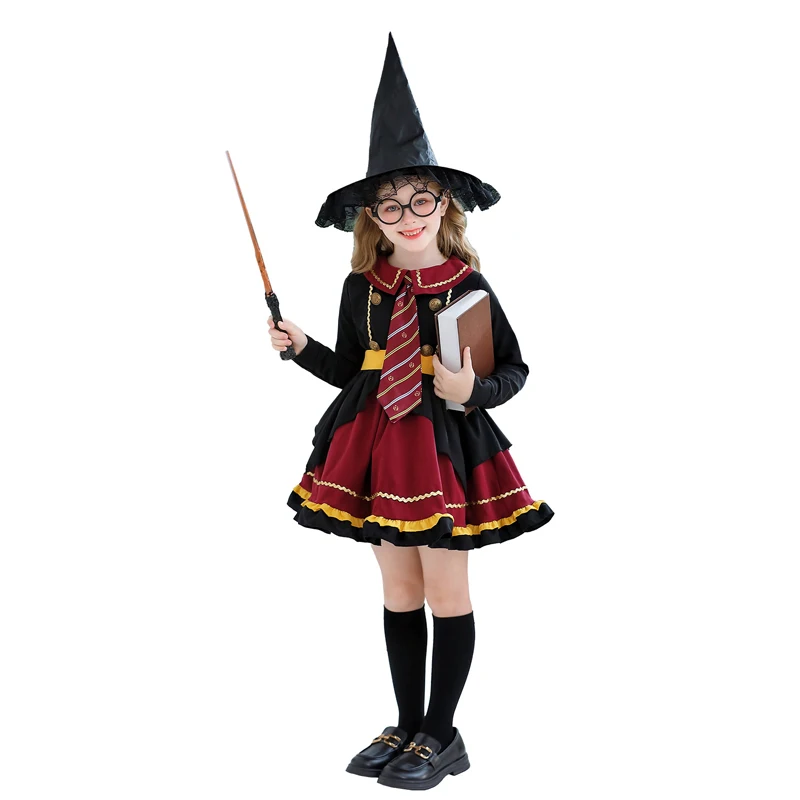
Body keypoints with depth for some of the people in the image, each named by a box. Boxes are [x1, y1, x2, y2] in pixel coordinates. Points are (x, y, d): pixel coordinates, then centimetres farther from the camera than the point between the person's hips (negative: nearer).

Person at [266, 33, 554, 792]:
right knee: (397, 592, 13)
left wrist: (473, 389, -21)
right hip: (379, 444, 4)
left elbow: (514, 369, -2)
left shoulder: (468, 286, -7)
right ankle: (408, 724, 27)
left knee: (446, 592, 4)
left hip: (447, 444, -4)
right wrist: (301, 346, -1)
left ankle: (441, 735, 19)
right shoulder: (360, 286, 4)